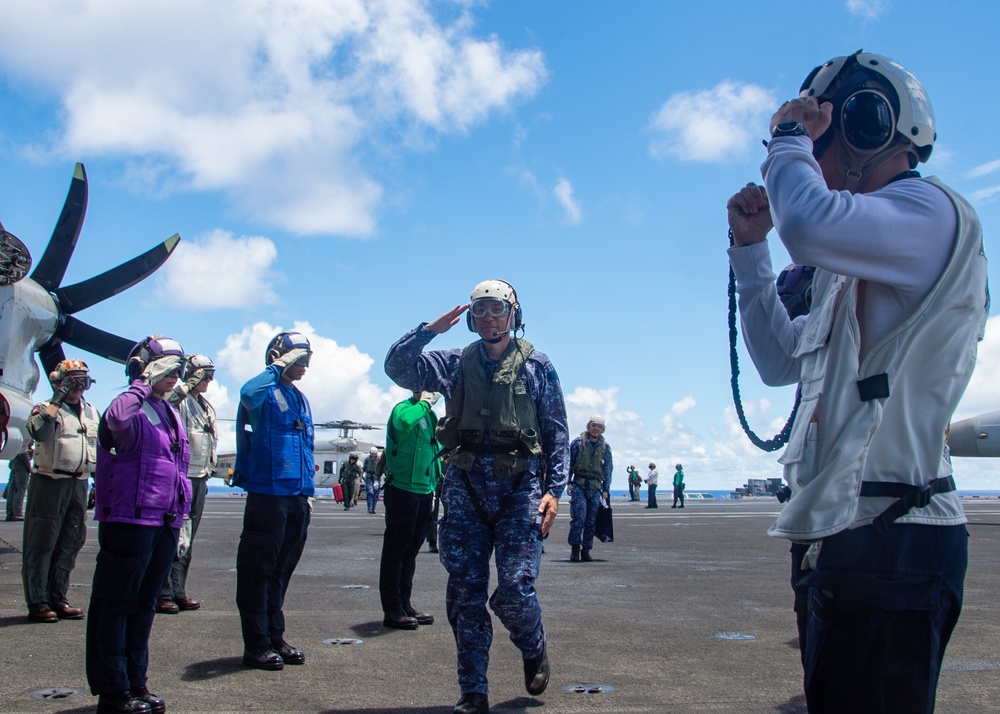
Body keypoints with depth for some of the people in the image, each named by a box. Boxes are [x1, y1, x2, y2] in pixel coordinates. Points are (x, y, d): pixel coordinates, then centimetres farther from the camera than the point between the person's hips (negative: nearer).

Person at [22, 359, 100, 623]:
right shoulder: (46, 408, -3)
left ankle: (58, 599, 18)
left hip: (79, 484, 6)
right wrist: (57, 400, -22)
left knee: (70, 544, 9)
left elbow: (102, 449, 21)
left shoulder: (93, 412, 15)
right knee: (41, 544, -2)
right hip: (50, 483, -6)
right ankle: (37, 603, 3)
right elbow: (38, 432, -25)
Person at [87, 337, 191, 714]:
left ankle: (136, 683, 26)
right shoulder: (129, 405, -10)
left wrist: (180, 520, 21)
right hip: (130, 522, -8)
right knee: (116, 604, 1)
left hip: (164, 524, 9)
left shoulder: (171, 413, 16)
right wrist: (142, 385, -25)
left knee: (144, 604, 16)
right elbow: (119, 420, -38)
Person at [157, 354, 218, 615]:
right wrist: (189, 383, -32)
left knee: (187, 539, 13)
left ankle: (178, 591, 20)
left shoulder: (208, 407, 19)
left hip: (200, 477, 9)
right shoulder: (179, 400, -8)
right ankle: (164, 594, -1)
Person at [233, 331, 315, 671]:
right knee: (258, 569, -1)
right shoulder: (263, 393, -7)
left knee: (282, 569, 14)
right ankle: (257, 645, 7)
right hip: (267, 493, -8)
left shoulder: (301, 399, 18)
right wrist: (280, 366, -23)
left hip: (296, 497, 8)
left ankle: (275, 638, 24)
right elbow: (248, 392, -34)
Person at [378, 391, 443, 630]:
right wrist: (424, 402, -23)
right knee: (396, 549, -2)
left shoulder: (430, 415, 15)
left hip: (424, 492, 9)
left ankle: (404, 604, 24)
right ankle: (392, 610, 4)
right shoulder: (405, 408, -11)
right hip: (402, 491, -9)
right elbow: (403, 421, -37)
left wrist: (433, 486, 18)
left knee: (411, 549, 15)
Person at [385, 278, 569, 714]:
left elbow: (557, 433, 4)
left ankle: (534, 650, 24)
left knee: (514, 590, -10)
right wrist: (432, 328, -6)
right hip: (465, 487, 3)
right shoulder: (455, 364, 10)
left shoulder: (537, 366, 5)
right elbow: (397, 367, 0)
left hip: (519, 486, -2)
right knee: (465, 593, 3)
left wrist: (554, 489, -5)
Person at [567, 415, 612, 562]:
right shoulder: (578, 442, 1)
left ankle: (586, 550, 10)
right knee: (578, 517, -12)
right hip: (579, 484, -3)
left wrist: (606, 489, 8)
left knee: (591, 520, 3)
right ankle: (575, 549, -5)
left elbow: (608, 468, 13)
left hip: (595, 487, 3)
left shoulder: (605, 446, 9)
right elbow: (569, 463, 3)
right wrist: (568, 482, -4)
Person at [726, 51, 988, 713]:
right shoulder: (856, 269, 21)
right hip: (836, 539, 10)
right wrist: (751, 247, 19)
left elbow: (810, 223, -30)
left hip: (889, 543, -10)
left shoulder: (933, 210, -9)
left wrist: (789, 138, -8)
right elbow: (781, 360, 28)